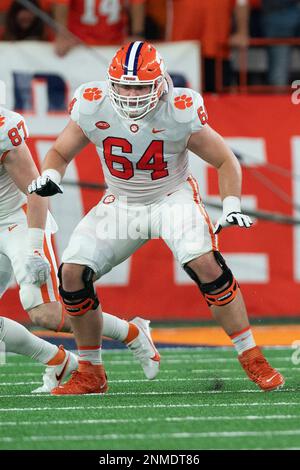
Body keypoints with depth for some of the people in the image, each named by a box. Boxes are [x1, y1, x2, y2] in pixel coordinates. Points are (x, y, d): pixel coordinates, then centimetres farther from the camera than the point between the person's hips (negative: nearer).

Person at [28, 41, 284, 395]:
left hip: (172, 198, -3)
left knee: (206, 264, -27)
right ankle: (90, 375, 6)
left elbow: (225, 161, -10)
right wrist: (48, 176, -22)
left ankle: (253, 361, -14)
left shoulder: (180, 112, -23)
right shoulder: (92, 106, -17)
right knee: (73, 273, -11)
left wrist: (231, 206, -24)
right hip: (120, 203, 3)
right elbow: (60, 152, 0)